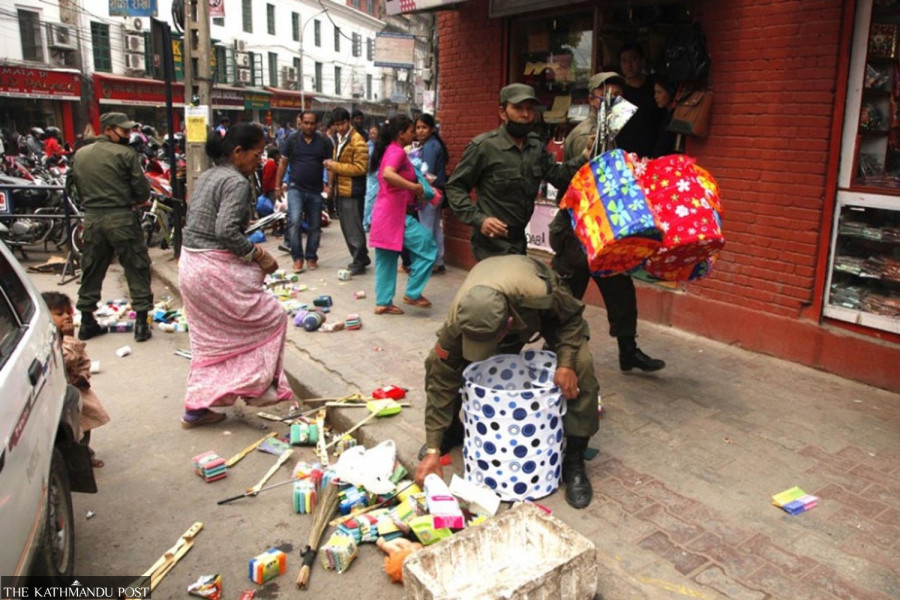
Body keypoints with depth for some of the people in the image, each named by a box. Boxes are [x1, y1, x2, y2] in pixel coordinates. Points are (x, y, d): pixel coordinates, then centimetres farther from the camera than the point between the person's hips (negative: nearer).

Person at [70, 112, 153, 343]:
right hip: (121, 218, -5)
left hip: (92, 219, 5)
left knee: (91, 271, 15)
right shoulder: (125, 154, -8)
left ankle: (86, 322, 23)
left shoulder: (80, 154, 10)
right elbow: (142, 189, -7)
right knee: (137, 270, 3)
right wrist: (132, 201, 13)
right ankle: (141, 321, 2)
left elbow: (78, 188, 14)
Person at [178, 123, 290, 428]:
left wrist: (251, 253, 9)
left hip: (190, 264, 10)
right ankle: (259, 388, 13)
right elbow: (226, 230, -25)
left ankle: (196, 407, 23)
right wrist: (258, 255, -14)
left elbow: (199, 223, 14)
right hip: (216, 270, -10)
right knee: (271, 317, 7)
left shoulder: (207, 177, 14)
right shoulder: (237, 182, -15)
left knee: (209, 339, 18)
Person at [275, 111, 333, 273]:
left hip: (315, 190, 2)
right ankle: (297, 258, -6)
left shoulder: (324, 141, 0)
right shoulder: (292, 139, 0)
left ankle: (311, 257, 24)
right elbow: (283, 163, 6)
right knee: (294, 221, -18)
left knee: (315, 226, 8)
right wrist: (278, 186, 5)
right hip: (295, 188, -1)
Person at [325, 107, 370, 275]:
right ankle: (361, 258, 24)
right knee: (346, 227, 14)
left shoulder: (357, 141, -12)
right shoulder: (339, 139, 16)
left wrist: (335, 166, -18)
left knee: (353, 228, -4)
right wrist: (332, 166, 8)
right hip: (341, 189, 9)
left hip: (352, 191, -9)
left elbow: (361, 167, -19)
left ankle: (359, 262, 5)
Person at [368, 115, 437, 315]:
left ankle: (383, 303, 18)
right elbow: (388, 174, -33)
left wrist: (413, 192, 15)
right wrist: (415, 187, -26)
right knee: (428, 248, -1)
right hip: (396, 213, -10)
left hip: (385, 212, 10)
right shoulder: (397, 152, -14)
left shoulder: (389, 150, 16)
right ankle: (412, 293, 3)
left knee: (386, 260, 13)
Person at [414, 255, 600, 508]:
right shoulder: (459, 320, -39)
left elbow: (572, 316, -21)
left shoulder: (542, 294, -47)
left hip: (543, 311, -1)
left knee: (581, 366, -26)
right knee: (437, 363, -16)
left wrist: (566, 363, -36)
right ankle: (452, 431, 12)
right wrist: (433, 449, -29)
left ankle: (574, 459, -9)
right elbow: (442, 382, -29)